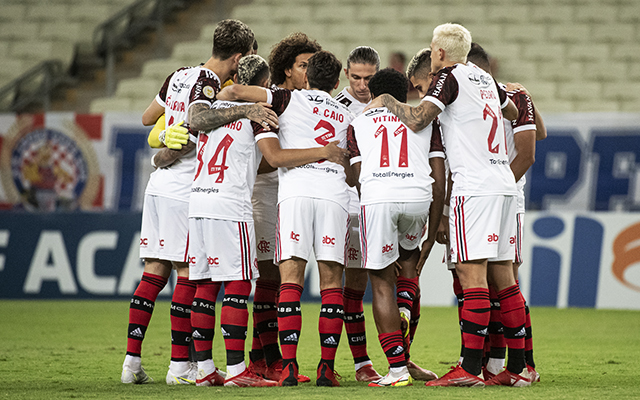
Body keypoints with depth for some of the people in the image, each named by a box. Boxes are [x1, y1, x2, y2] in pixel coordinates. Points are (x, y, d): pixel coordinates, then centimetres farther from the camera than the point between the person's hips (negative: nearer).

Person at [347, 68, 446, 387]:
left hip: (376, 198, -1)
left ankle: (397, 368, 0)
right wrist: (432, 234, 24)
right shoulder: (425, 121, 26)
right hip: (418, 197, 1)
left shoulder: (358, 124, 25)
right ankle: (405, 310, 9)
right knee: (409, 257, 34)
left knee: (382, 283, 6)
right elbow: (439, 181, 19)